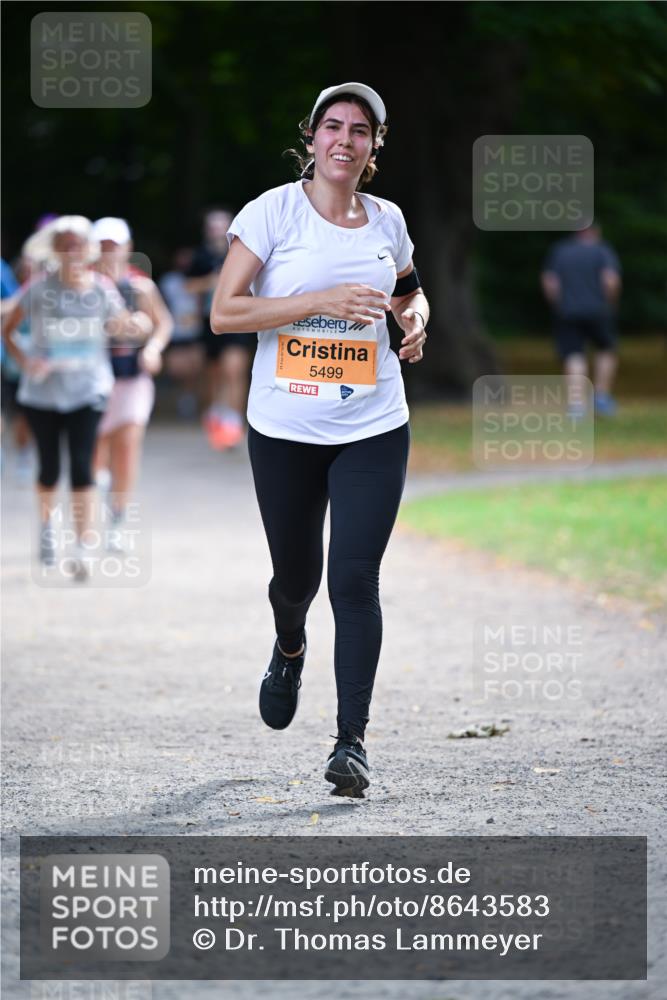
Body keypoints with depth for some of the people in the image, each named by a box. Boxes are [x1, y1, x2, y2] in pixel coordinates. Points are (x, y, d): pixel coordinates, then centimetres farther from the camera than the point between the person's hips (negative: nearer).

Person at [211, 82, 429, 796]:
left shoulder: (387, 220, 6)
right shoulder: (274, 211, -5)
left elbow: (409, 291, 26)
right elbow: (224, 312, -11)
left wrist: (414, 320, 2)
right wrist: (321, 301, -19)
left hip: (373, 429, 1)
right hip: (284, 428, -1)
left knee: (355, 579, -10)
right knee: (296, 573, 12)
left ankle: (352, 740, -7)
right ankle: (289, 650, 49)